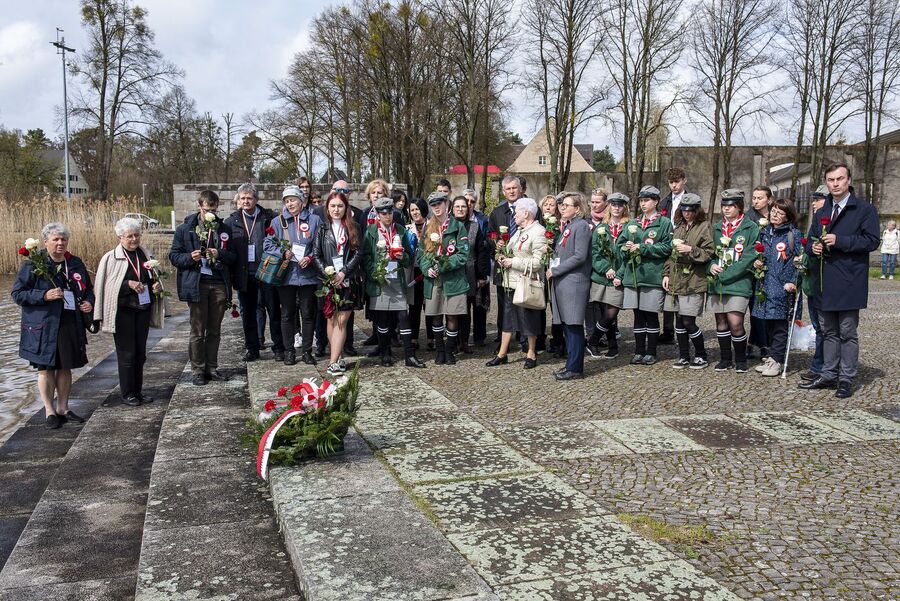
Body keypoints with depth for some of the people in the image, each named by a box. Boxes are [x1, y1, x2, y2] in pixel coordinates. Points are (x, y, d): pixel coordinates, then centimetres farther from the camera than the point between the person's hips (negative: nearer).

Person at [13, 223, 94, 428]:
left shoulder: (76, 263, 7)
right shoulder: (33, 265, -8)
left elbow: (87, 288, 20)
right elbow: (17, 293, -9)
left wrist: (89, 302, -1)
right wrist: (44, 295, -21)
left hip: (71, 325, 4)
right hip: (43, 327, -4)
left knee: (65, 367, 12)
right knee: (46, 369, 5)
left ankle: (63, 408, 25)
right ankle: (49, 411, 17)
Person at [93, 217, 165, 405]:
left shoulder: (146, 255, 9)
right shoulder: (111, 258, -5)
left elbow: (155, 278, 21)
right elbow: (104, 286, -8)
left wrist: (158, 285, -2)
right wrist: (128, 284, -19)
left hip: (143, 310, 5)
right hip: (123, 312, -5)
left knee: (140, 353, 11)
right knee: (126, 353, 0)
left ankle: (138, 391, 21)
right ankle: (127, 394, 11)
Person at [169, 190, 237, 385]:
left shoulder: (224, 229, 10)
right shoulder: (185, 229, 2)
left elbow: (233, 256, 10)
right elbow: (174, 255, 2)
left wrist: (220, 254, -10)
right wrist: (190, 257, -17)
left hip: (219, 284, 3)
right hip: (196, 284, -3)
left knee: (214, 331, 10)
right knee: (198, 331, 2)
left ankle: (211, 368, 20)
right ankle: (198, 370, 11)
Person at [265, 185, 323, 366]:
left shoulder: (314, 220, 3)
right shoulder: (278, 221, 6)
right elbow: (268, 244, 4)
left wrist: (310, 258, -14)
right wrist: (283, 253, -13)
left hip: (308, 274, -1)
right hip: (286, 275, 1)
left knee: (308, 314, 6)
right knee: (287, 314, 7)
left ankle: (307, 351, 17)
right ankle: (289, 351, 17)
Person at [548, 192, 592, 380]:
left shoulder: (581, 226, -9)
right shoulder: (567, 226, 19)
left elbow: (579, 256, -16)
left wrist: (555, 270, -13)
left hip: (574, 282, -9)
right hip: (562, 283, 9)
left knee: (574, 326, -6)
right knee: (567, 326, 12)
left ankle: (575, 368, -2)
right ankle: (571, 364, 19)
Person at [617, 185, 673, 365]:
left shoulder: (664, 223, 0)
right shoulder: (633, 224, 15)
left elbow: (667, 247, -10)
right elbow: (619, 244, 13)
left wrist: (642, 248, -14)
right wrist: (627, 248, -9)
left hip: (653, 276, -4)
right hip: (633, 275, 4)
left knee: (651, 316, 3)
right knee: (638, 316, 9)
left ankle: (651, 352, 12)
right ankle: (639, 352, 15)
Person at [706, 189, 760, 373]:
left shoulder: (751, 228, -2)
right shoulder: (717, 228, 15)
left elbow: (749, 257, -9)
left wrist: (726, 274, -13)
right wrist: (712, 265, -4)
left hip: (739, 282, -5)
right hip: (717, 282, 5)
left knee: (735, 323, -10)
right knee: (720, 321, 8)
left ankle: (741, 360, 9)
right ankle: (725, 358, 21)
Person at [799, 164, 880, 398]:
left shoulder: (864, 210, -3)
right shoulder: (821, 213, 17)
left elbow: (872, 240, -11)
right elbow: (810, 239, 22)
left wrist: (840, 241, -19)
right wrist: (813, 247, -1)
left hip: (849, 282, -6)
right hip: (825, 283, 6)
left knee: (847, 332, -1)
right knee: (829, 332, 13)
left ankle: (847, 379, 7)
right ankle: (829, 375, 21)